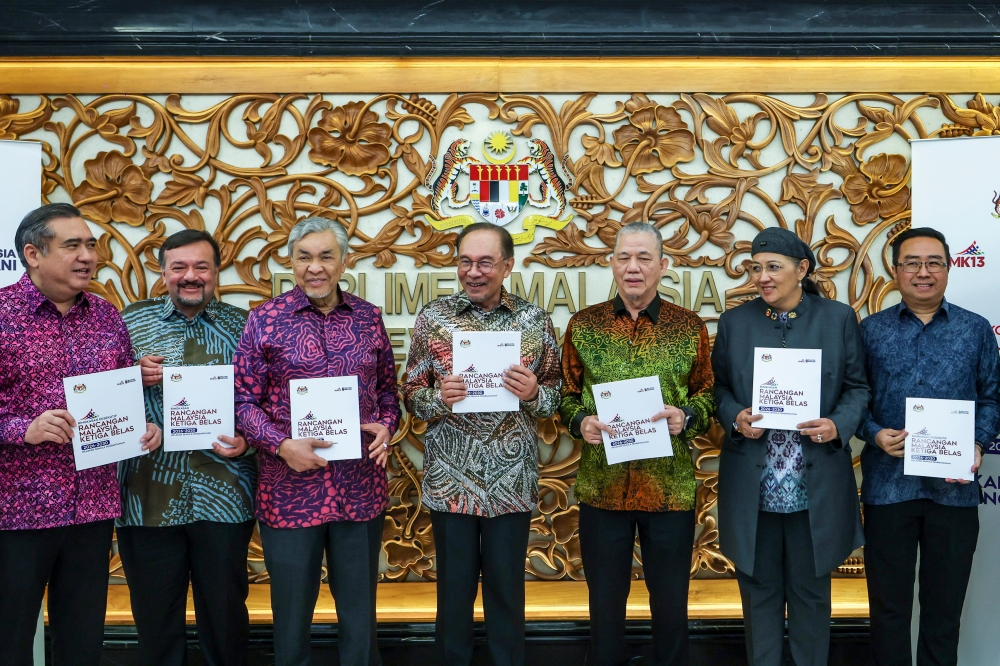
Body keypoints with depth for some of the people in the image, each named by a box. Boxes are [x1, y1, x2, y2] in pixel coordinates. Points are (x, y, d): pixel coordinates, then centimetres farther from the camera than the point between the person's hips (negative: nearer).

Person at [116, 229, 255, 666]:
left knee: (225, 609, 11)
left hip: (222, 494, 0)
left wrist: (247, 441, -13)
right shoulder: (132, 320, 6)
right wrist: (134, 375, -12)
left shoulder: (241, 326, 4)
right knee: (155, 614, 11)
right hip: (147, 494, 1)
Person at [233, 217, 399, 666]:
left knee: (361, 616, 14)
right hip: (290, 490, -2)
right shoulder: (265, 321, -3)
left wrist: (385, 426, -7)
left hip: (362, 490, 2)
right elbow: (244, 401, -5)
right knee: (291, 616, 11)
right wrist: (281, 445, -19)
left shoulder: (369, 318, 6)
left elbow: (387, 389, 13)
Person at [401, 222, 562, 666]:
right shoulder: (432, 318, -2)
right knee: (454, 587, 11)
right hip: (450, 479, 0)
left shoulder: (535, 321, -1)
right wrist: (439, 398, -19)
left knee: (507, 590, 11)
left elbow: (555, 398, 4)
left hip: (512, 480, 0)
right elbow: (411, 397, 1)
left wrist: (533, 393, -17)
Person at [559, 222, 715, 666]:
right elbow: (567, 396, 7)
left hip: (670, 490, 0)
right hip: (601, 488, 1)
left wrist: (686, 417, -15)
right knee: (605, 602, 13)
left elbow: (707, 396, 5)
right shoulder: (583, 325, 2)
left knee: (671, 602, 12)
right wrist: (581, 421, -13)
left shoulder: (690, 327, 1)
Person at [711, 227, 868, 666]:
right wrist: (735, 417, -12)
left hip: (817, 483, -1)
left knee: (810, 589, 11)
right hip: (752, 482, 1)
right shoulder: (735, 322, 4)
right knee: (759, 587, 11)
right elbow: (718, 386, 8)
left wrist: (838, 425, -14)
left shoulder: (839, 318, 1)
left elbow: (858, 387, 4)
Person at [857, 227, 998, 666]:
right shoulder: (871, 330, 4)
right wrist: (874, 434, -14)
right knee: (889, 605, 9)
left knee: (944, 605, 11)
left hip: (954, 487, 1)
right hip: (888, 484, 0)